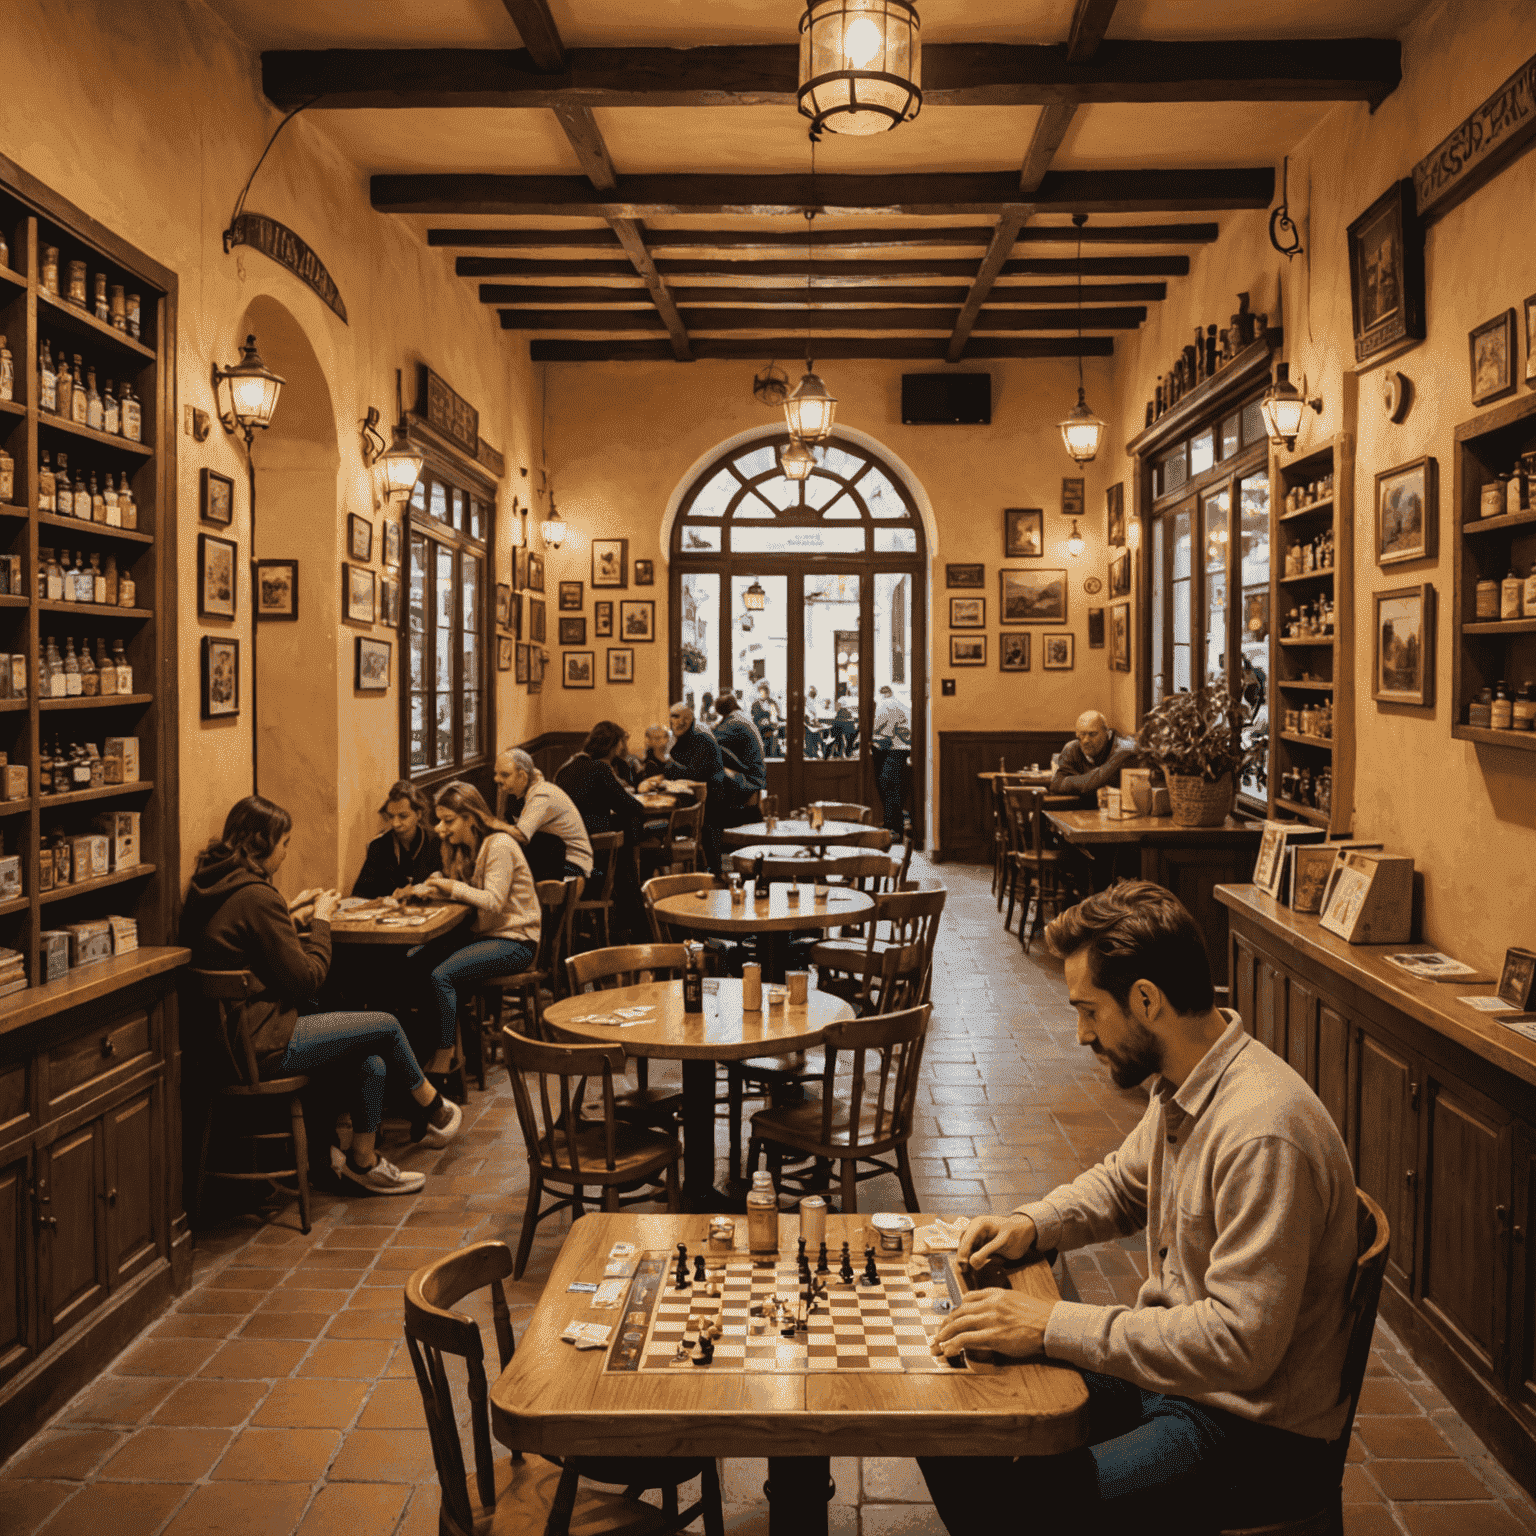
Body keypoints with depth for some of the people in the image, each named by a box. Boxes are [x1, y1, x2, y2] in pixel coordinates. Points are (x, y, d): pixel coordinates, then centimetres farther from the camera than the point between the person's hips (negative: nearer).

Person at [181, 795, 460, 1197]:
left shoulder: (209, 887, 7)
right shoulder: (256, 896, -22)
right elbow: (306, 979, -15)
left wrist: (290, 915, 14)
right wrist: (320, 921, -2)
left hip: (228, 1036, 9)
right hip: (262, 1046, -9)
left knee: (371, 1063, 13)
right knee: (387, 1025, 3)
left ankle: (363, 1162, 21)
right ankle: (433, 1109, 26)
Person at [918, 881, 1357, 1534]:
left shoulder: (1263, 1133, -29)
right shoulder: (1180, 1086, 2)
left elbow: (1239, 1344, -31)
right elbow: (1122, 1184, 21)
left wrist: (1054, 1326, -28)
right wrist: (1031, 1223, 2)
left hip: (1252, 1429, -9)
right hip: (1166, 1370, 9)